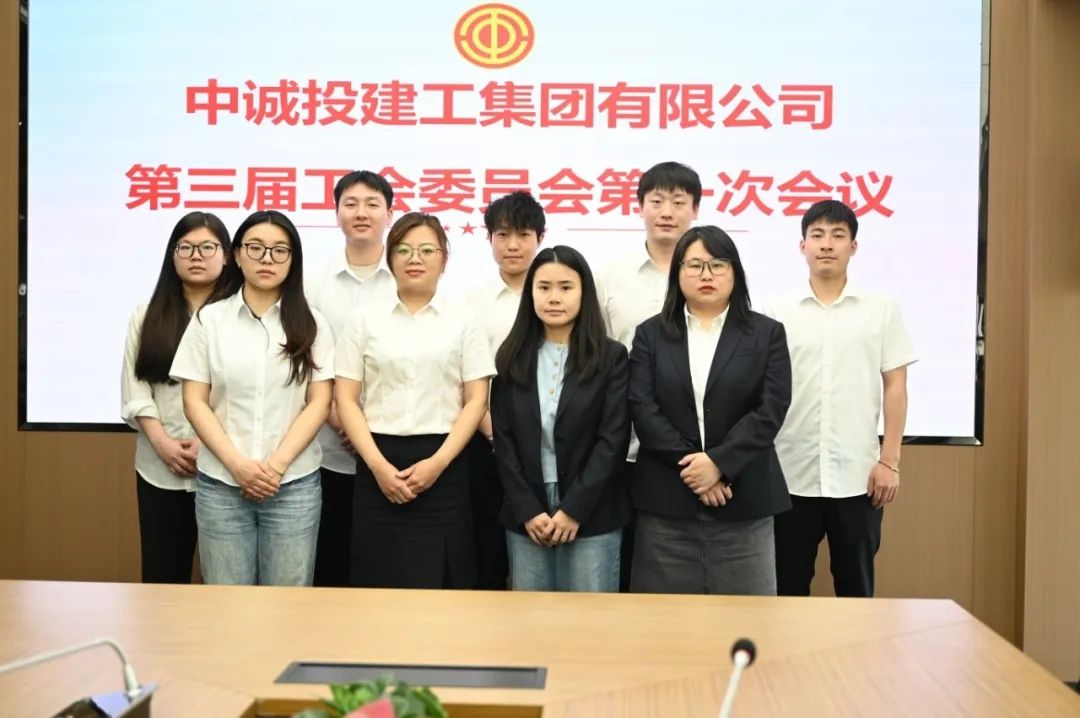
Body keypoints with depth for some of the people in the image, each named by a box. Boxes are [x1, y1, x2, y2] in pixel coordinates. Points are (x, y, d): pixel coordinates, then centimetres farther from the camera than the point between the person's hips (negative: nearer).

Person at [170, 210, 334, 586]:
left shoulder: (311, 324, 5)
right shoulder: (209, 319, 5)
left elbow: (319, 402, 0)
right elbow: (195, 402, 1)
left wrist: (278, 463, -11)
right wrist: (237, 464, -11)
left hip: (294, 483, 0)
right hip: (220, 483, 0)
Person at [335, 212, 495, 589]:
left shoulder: (463, 320, 6)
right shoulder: (366, 319, 7)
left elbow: (476, 401, 1)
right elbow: (346, 400, 3)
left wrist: (438, 463, -10)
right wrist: (378, 465, -9)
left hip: (442, 466, -1)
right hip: (379, 463, 1)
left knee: (439, 584, 1)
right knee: (381, 584, 3)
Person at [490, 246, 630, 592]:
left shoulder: (611, 356, 0)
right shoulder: (511, 357, 6)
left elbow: (613, 439, -6)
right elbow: (503, 440, 2)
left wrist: (573, 509, -13)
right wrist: (527, 510, -8)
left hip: (592, 516, -2)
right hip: (526, 517, 2)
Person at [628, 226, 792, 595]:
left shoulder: (767, 333, 7)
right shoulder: (651, 334, 9)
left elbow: (771, 409, -4)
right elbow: (643, 409, -2)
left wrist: (719, 462, -15)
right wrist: (689, 466, -13)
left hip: (743, 498, 0)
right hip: (667, 498, 1)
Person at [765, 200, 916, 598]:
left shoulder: (882, 309, 2)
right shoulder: (778, 312, 3)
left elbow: (895, 387, 2)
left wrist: (890, 461, -4)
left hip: (857, 474, 0)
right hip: (791, 474, 1)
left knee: (856, 587, 10)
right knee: (788, 588, 9)